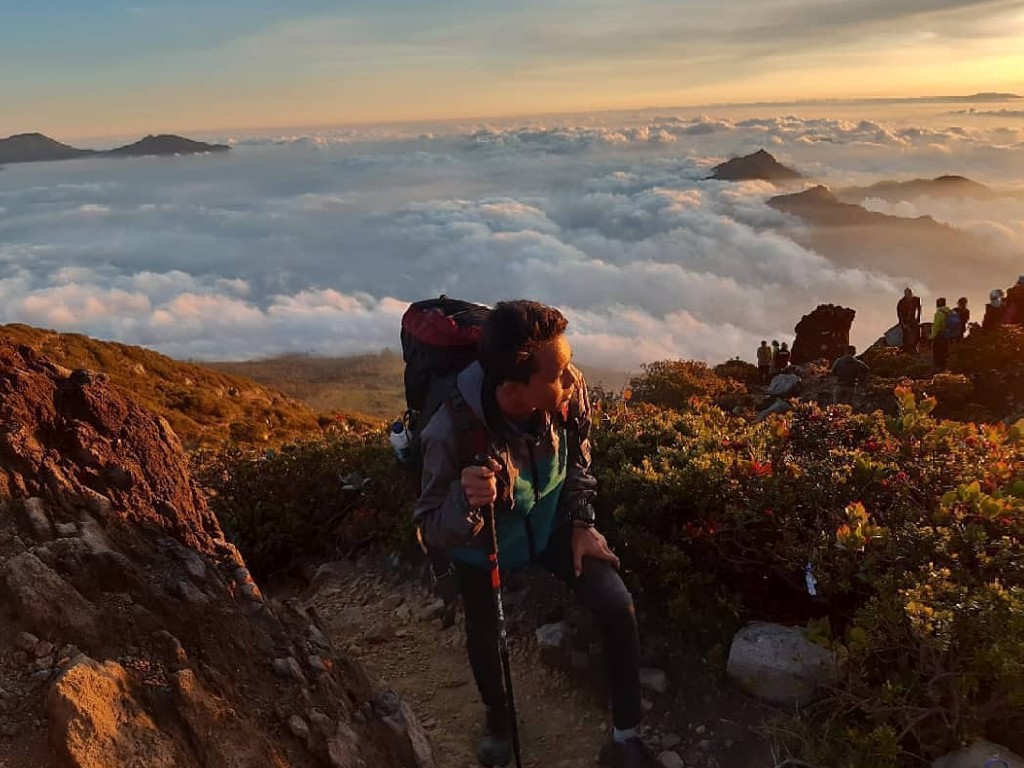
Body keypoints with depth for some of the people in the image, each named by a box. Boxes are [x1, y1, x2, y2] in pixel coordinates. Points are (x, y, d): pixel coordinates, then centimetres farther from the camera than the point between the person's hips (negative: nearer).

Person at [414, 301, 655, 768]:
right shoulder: (453, 432, -39)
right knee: (483, 639, 9)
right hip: (483, 545, -2)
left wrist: (582, 522, -4)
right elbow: (431, 530, -27)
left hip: (552, 522, 3)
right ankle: (498, 717, 46)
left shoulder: (568, 392, -28)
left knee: (618, 607, -10)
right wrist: (465, 501, -49)